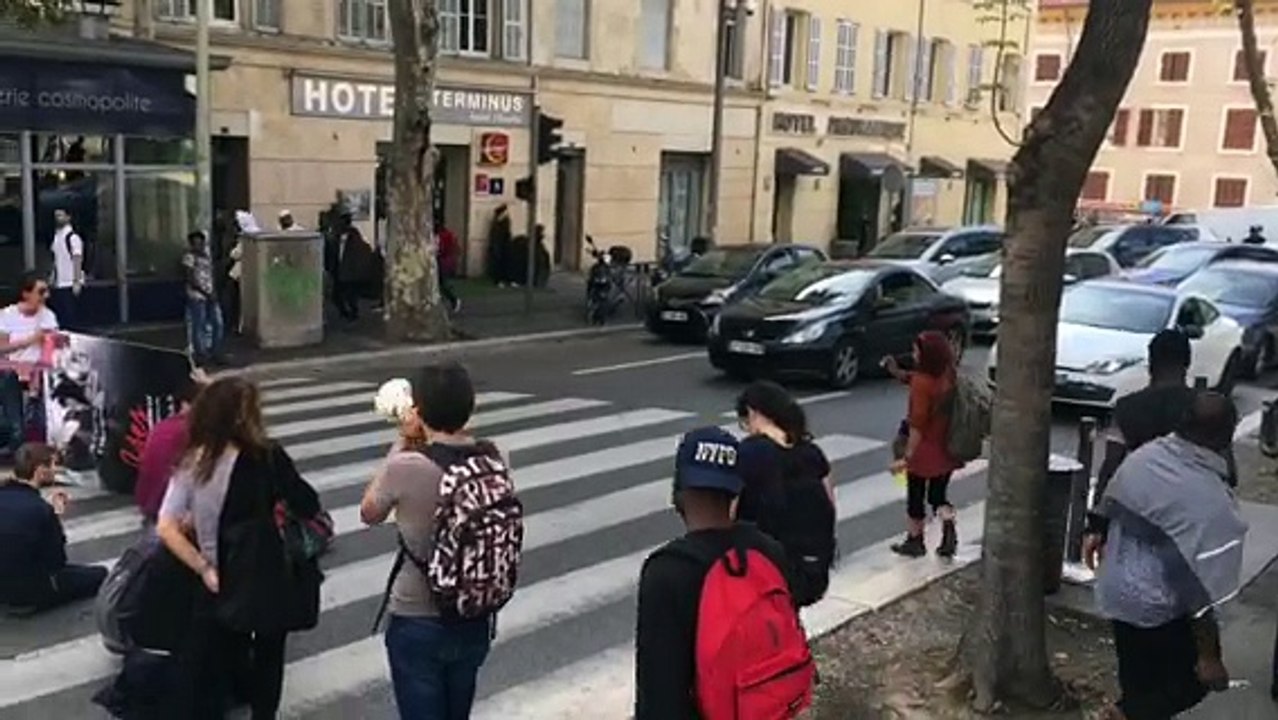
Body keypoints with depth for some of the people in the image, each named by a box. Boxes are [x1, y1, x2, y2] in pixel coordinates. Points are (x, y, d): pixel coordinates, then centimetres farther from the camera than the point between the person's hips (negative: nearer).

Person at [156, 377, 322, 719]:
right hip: (271, 580, -2)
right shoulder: (267, 457, -17)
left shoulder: (192, 463, -7)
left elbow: (167, 529, -12)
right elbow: (308, 506, -12)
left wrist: (205, 570, -7)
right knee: (268, 656, 20)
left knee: (203, 669, 16)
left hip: (223, 583, 2)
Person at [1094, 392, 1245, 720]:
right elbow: (1202, 588, -23)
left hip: (1117, 593, 7)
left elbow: (1109, 509, 9)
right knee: (1193, 679, 16)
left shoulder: (1142, 457, -6)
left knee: (1138, 679, 22)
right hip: (1161, 608, -7)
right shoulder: (1211, 503, -26)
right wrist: (1209, 656, -14)